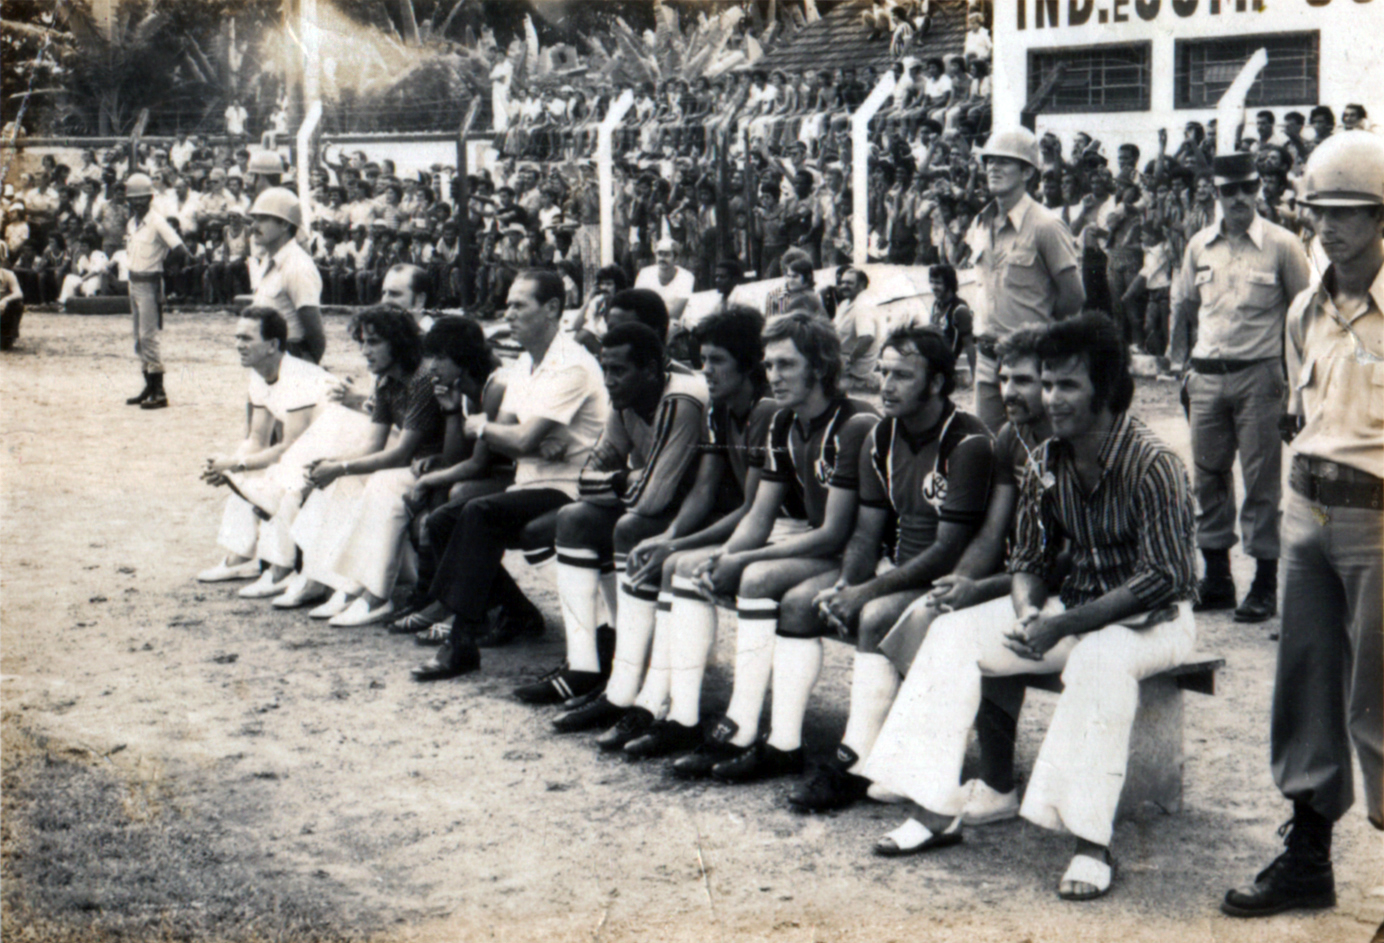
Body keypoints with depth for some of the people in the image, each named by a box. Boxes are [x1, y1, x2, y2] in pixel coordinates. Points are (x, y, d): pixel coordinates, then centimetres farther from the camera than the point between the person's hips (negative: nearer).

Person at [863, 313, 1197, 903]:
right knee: (953, 634, -8)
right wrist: (1028, 614, -17)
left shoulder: (1153, 466, -21)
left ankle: (1092, 843, -32)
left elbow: (1164, 578, -25)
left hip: (1153, 617, -7)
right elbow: (1029, 559, 7)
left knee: (1099, 658, -40)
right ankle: (938, 810, -6)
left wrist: (1063, 626, -29)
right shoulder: (1047, 465, -1)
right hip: (1076, 605, 7)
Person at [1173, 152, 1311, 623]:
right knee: (1208, 477, 8)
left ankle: (1265, 585, 6)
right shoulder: (1200, 245, 7)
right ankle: (1216, 578, 19)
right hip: (1207, 374, 4)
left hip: (1259, 375, -4)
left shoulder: (1282, 245, -4)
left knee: (1262, 481, -1)